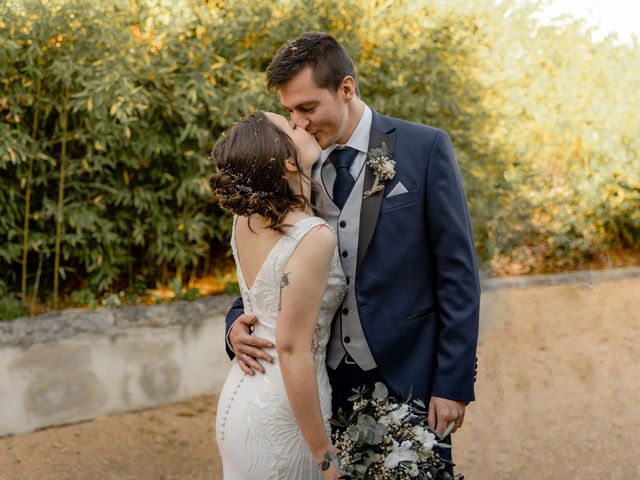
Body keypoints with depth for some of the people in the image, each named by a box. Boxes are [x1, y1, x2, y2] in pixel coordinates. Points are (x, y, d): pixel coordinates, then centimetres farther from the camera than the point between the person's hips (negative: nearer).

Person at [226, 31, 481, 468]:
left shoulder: (424, 148, -7)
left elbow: (458, 272, -7)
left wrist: (453, 383, -10)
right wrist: (240, 322, -10)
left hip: (408, 379, -3)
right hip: (328, 383, 4)